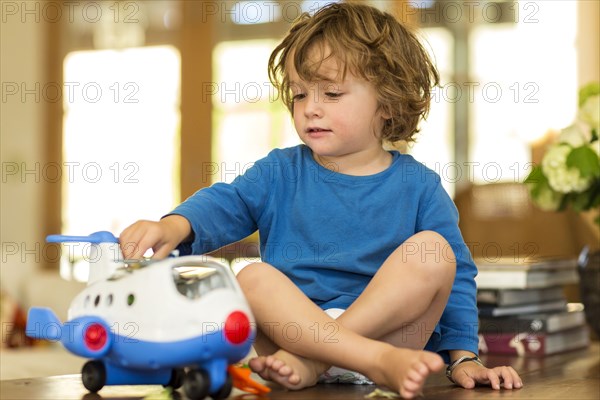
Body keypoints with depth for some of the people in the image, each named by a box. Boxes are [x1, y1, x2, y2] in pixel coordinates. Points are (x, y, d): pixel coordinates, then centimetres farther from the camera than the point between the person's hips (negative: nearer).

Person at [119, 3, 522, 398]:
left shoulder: (418, 185, 7)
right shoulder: (280, 173, 10)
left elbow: (457, 275, 7)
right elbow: (224, 204, -5)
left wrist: (463, 357, -2)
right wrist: (177, 225, -28)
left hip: (392, 329, 0)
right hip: (293, 326, 1)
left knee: (433, 250, -23)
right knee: (253, 278, -26)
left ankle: (308, 362, -27)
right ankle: (380, 363, -38)